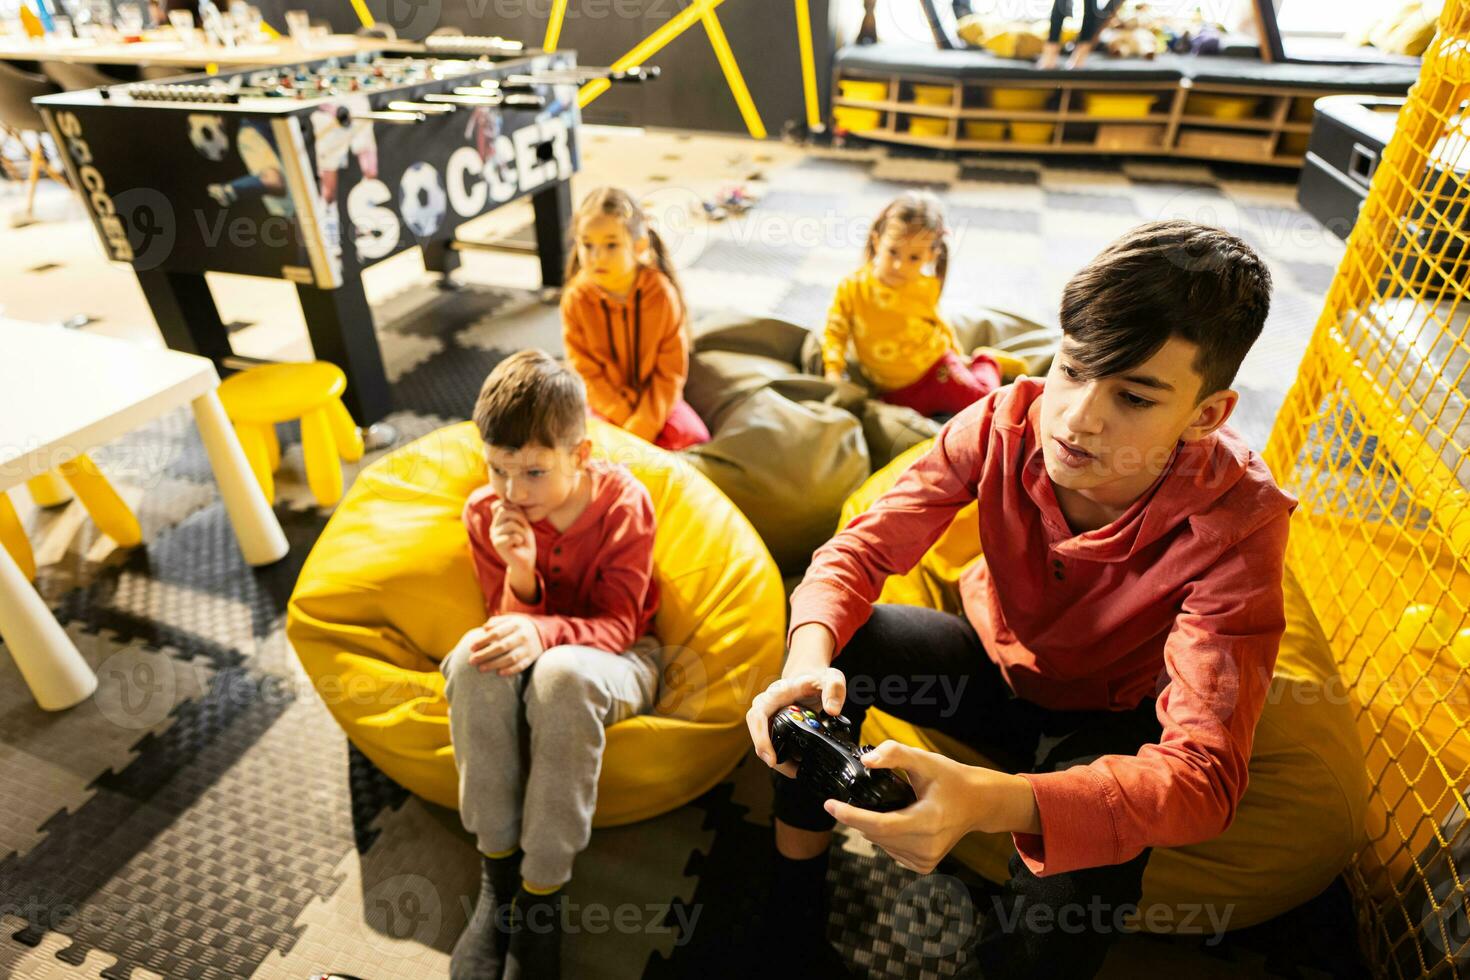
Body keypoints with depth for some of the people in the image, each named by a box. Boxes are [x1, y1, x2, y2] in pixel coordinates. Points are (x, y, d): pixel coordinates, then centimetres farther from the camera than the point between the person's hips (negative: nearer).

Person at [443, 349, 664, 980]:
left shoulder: (623, 503, -16)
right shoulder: (485, 511, -8)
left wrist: (542, 634, -39)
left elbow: (617, 626, -18)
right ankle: (497, 872, -18)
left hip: (617, 661, -2)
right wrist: (521, 574, -30)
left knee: (562, 673, -38)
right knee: (475, 654, -33)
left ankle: (543, 892, -22)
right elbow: (511, 623, -7)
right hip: (532, 658, 3)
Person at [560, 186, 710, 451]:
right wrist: (625, 421, -20)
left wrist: (643, 426, -21)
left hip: (655, 396, 1)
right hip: (606, 400, 0)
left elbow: (671, 371, -11)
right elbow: (586, 373, -10)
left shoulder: (662, 293, -14)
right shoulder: (575, 299, -13)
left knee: (692, 436, -19)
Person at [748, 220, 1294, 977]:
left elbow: (1203, 772, -37)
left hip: (1108, 722, -2)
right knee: (837, 641, -22)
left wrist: (988, 800, -55)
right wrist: (809, 659, -42)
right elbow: (859, 549, -19)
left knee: (1084, 865, -32)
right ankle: (795, 872, 0)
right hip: (995, 660, 3)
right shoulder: (1005, 423, -23)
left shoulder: (1235, 519, -30)